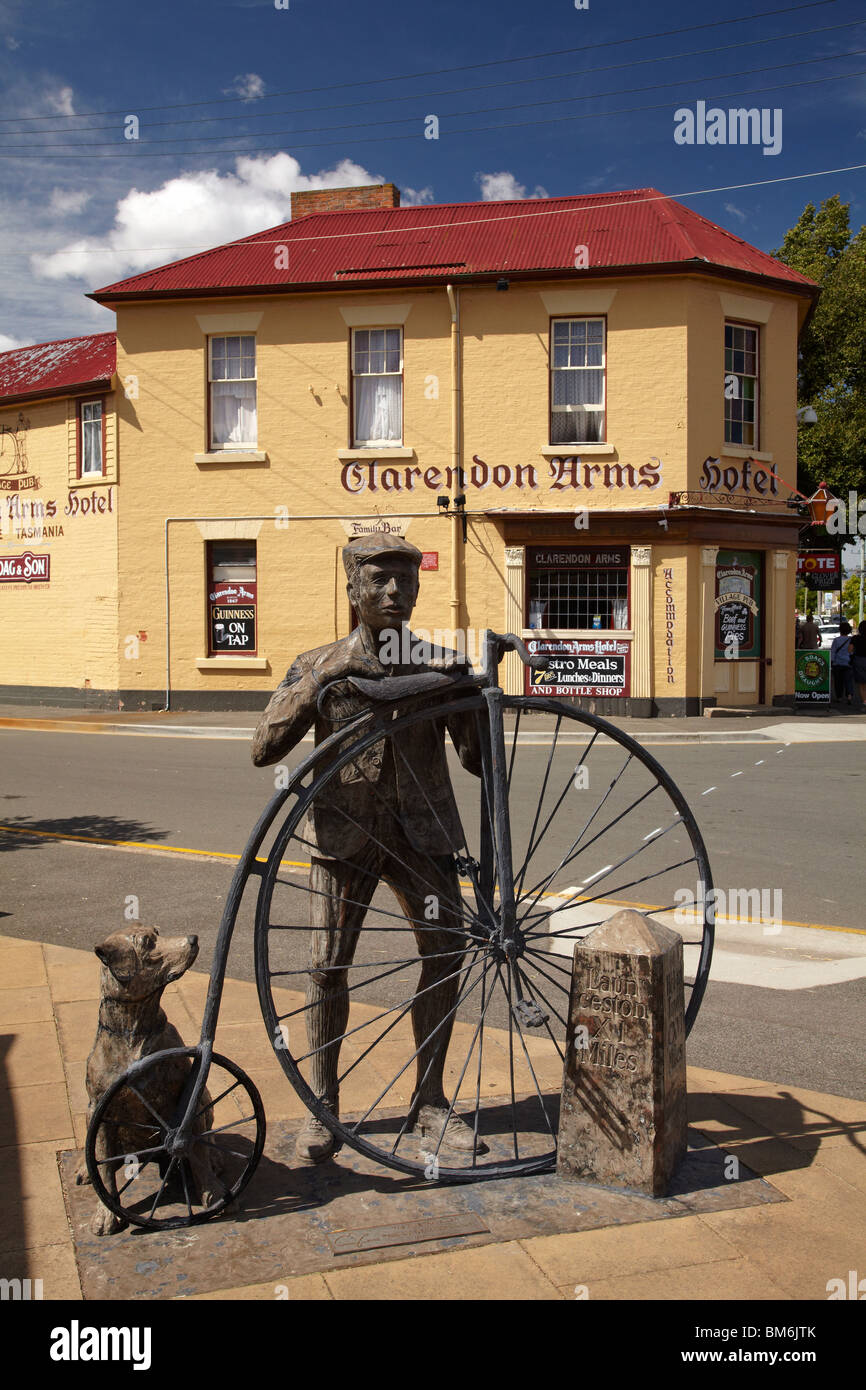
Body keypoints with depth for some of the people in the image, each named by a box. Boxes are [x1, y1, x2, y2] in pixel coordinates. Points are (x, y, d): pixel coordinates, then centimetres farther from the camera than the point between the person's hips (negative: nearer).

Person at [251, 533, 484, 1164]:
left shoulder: (435, 663, 5)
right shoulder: (318, 666, 1)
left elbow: (480, 760, -1)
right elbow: (265, 749, -12)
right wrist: (324, 675, -20)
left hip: (422, 831, 2)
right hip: (345, 831, -2)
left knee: (446, 949, -3)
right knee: (329, 965, -6)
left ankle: (429, 1101, 15)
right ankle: (323, 1108, 13)